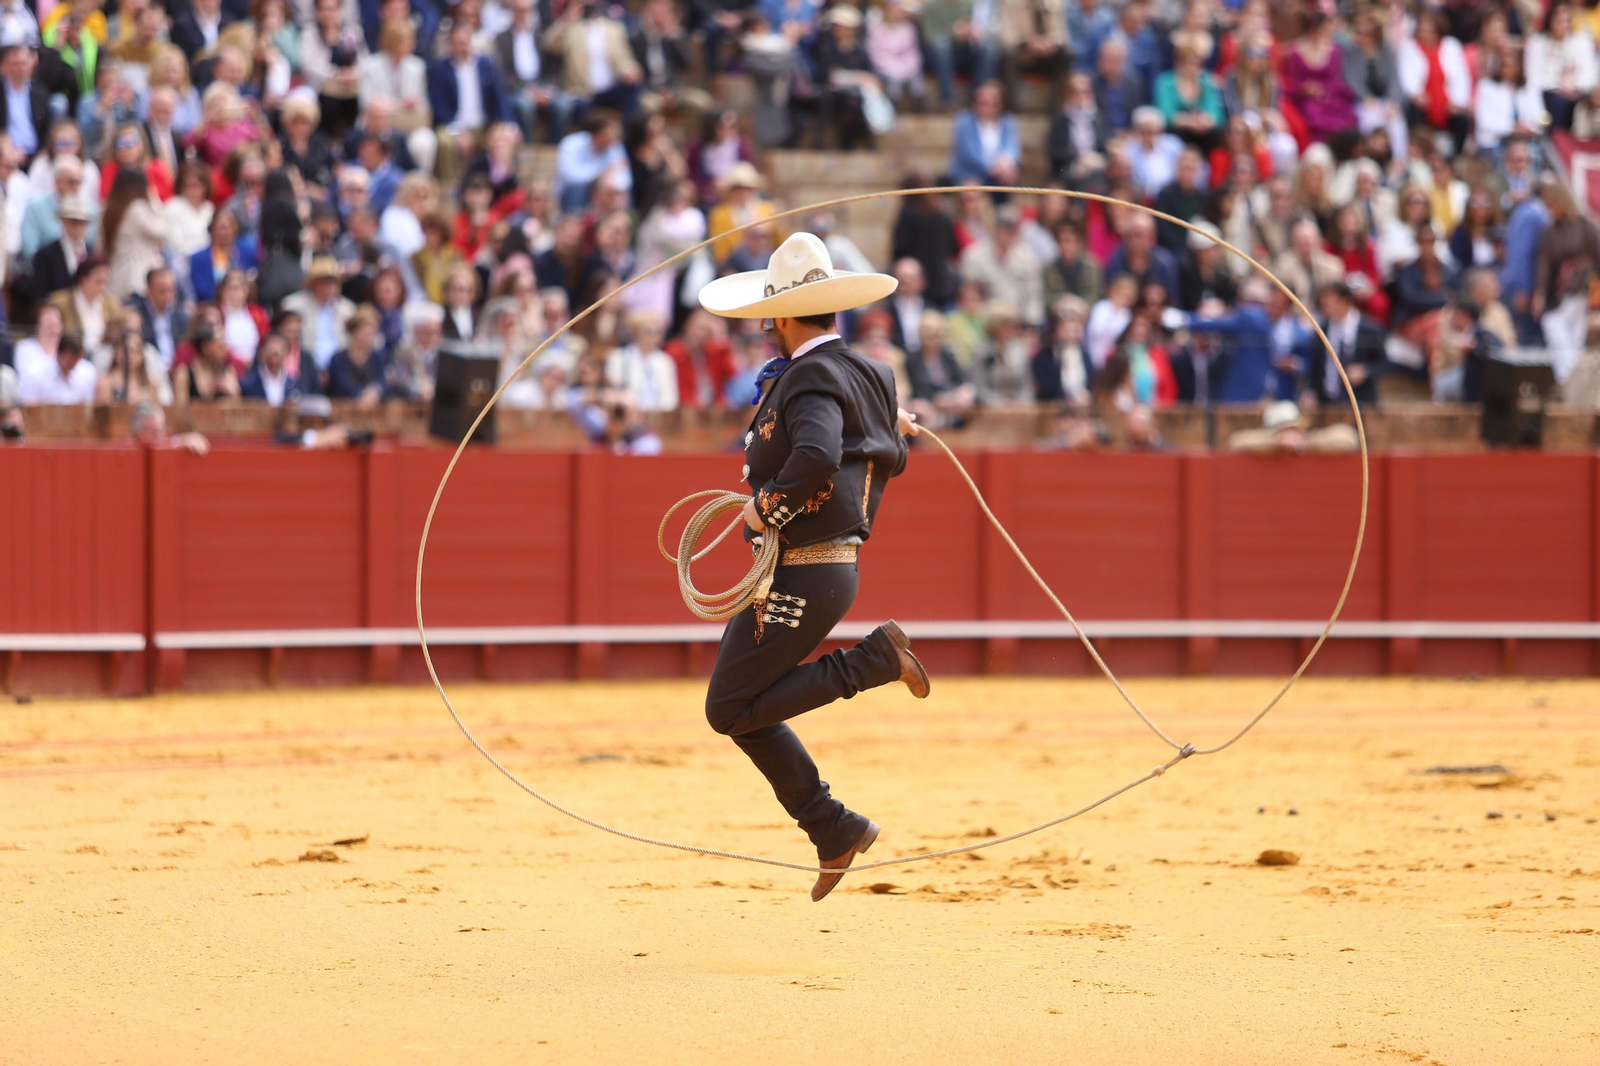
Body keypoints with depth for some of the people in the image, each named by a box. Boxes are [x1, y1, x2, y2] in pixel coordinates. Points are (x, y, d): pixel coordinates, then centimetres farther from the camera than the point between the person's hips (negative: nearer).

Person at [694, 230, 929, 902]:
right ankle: (833, 833, 13)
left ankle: (874, 658, -4)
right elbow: (890, 457, 25)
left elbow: (816, 457, -35)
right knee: (744, 708, 13)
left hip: (802, 578, -10)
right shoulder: (861, 376, 14)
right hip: (832, 564, 10)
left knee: (731, 709, -5)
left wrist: (765, 506, -23)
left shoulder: (812, 380, -17)